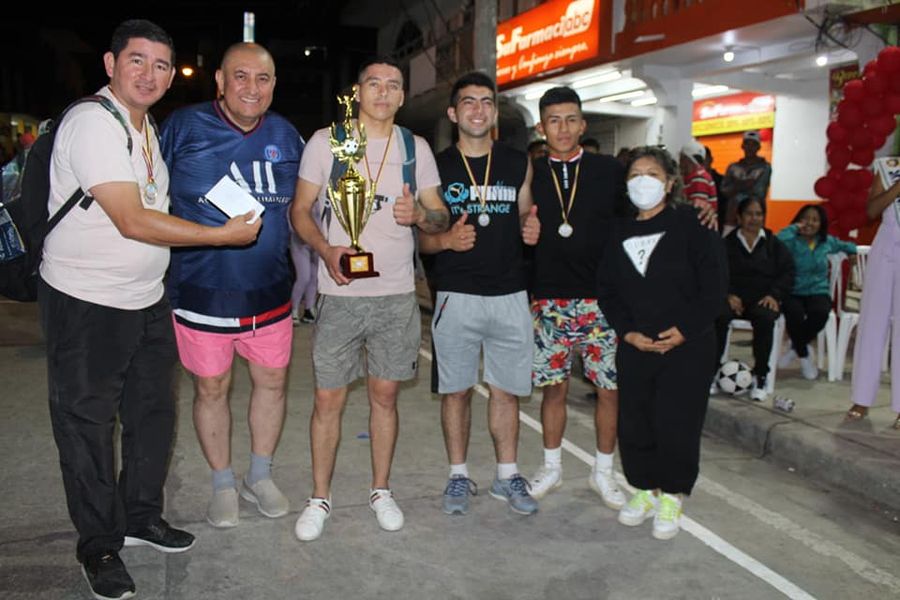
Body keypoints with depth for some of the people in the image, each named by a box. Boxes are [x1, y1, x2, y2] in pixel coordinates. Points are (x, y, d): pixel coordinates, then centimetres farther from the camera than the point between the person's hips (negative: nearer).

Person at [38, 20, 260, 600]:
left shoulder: (147, 128, 12)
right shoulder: (93, 122, -17)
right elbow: (131, 221, -24)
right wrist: (223, 234, -21)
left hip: (147, 299, 9)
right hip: (86, 304, -8)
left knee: (153, 412, 16)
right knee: (88, 423, 6)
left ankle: (142, 516, 35)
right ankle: (99, 546, 20)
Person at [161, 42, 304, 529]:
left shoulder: (286, 136, 3)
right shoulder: (183, 127, -8)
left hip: (269, 289, 3)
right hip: (201, 289, -3)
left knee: (271, 381, 13)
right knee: (211, 388, 10)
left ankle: (259, 476, 35)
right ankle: (222, 484, 31)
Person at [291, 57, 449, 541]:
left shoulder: (416, 148, 8)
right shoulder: (326, 141, 2)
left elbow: (441, 219, 10)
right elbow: (300, 210, 3)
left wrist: (419, 215, -14)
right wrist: (326, 249, -16)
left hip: (397, 294, 2)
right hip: (340, 295, -2)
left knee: (385, 394, 11)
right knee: (328, 398, 2)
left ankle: (380, 489, 28)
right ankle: (319, 498, 19)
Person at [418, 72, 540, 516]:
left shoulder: (518, 164, 8)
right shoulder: (436, 166, 2)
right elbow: (421, 238, 3)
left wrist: (531, 228, -6)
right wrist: (446, 240, -19)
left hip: (510, 295, 2)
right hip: (456, 296, -2)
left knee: (507, 390, 9)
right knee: (456, 391, 6)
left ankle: (507, 475, 24)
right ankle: (458, 475, 22)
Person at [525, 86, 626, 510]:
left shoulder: (611, 172, 2)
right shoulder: (530, 176, 6)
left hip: (602, 299, -1)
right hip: (549, 300, 1)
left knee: (610, 389, 4)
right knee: (553, 388, 8)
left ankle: (602, 472, 22)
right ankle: (551, 468, 26)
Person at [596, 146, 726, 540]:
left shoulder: (691, 226, -3)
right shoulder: (619, 234, 10)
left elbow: (713, 285, -6)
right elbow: (607, 290, 9)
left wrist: (685, 329, -14)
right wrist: (628, 332, -5)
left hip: (686, 346, -4)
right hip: (634, 346, 4)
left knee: (676, 424, -1)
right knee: (633, 422, 6)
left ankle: (671, 497, 17)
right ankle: (645, 489, 25)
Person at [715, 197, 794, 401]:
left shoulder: (774, 244, 16)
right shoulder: (727, 243, 11)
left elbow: (787, 273, 9)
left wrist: (774, 294, -9)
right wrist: (728, 294, -17)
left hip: (763, 299, 1)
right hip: (734, 298, 0)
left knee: (765, 318, -35)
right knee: (719, 316, -34)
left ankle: (760, 377, -23)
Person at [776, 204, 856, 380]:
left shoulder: (827, 242, 13)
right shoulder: (792, 241, -1)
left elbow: (846, 246, 36)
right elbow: (777, 241, -26)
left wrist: (853, 252, 22)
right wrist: (795, 228, -14)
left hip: (818, 292, 3)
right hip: (792, 293, -3)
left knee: (820, 313, -31)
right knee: (795, 314, -34)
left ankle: (796, 348, -3)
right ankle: (804, 355, -4)